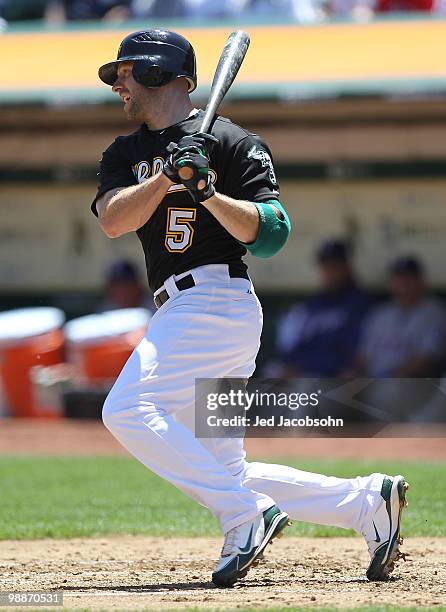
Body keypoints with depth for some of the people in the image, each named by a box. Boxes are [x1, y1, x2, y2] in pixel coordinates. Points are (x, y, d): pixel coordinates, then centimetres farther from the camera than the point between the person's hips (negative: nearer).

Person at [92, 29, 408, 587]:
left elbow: (270, 234, -10)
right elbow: (113, 220, -1)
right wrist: (167, 177, -16)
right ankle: (367, 501, 10)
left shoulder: (232, 142, -1)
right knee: (224, 473, 5)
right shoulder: (124, 153, 18)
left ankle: (247, 515, -24)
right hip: (181, 312, 8)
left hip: (217, 302, -8)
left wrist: (207, 192, -23)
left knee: (128, 410, -25)